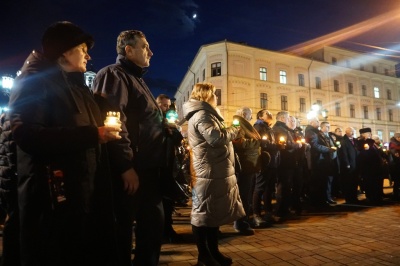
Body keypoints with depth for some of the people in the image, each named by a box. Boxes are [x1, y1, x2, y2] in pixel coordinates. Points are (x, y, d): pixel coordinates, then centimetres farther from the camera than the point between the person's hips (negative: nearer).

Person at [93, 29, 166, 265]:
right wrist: (126, 166, -24)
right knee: (123, 229, 4)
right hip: (130, 171, -10)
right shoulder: (114, 75, -7)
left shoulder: (136, 79, 23)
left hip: (147, 169, 10)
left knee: (154, 224, 16)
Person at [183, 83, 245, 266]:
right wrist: (235, 130, -8)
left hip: (215, 171, 11)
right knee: (204, 213, -1)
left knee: (214, 212, 15)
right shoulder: (202, 114, -13)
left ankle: (213, 251, 26)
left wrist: (230, 132, 13)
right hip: (209, 172, -11)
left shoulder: (204, 113, 21)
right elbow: (216, 137, -24)